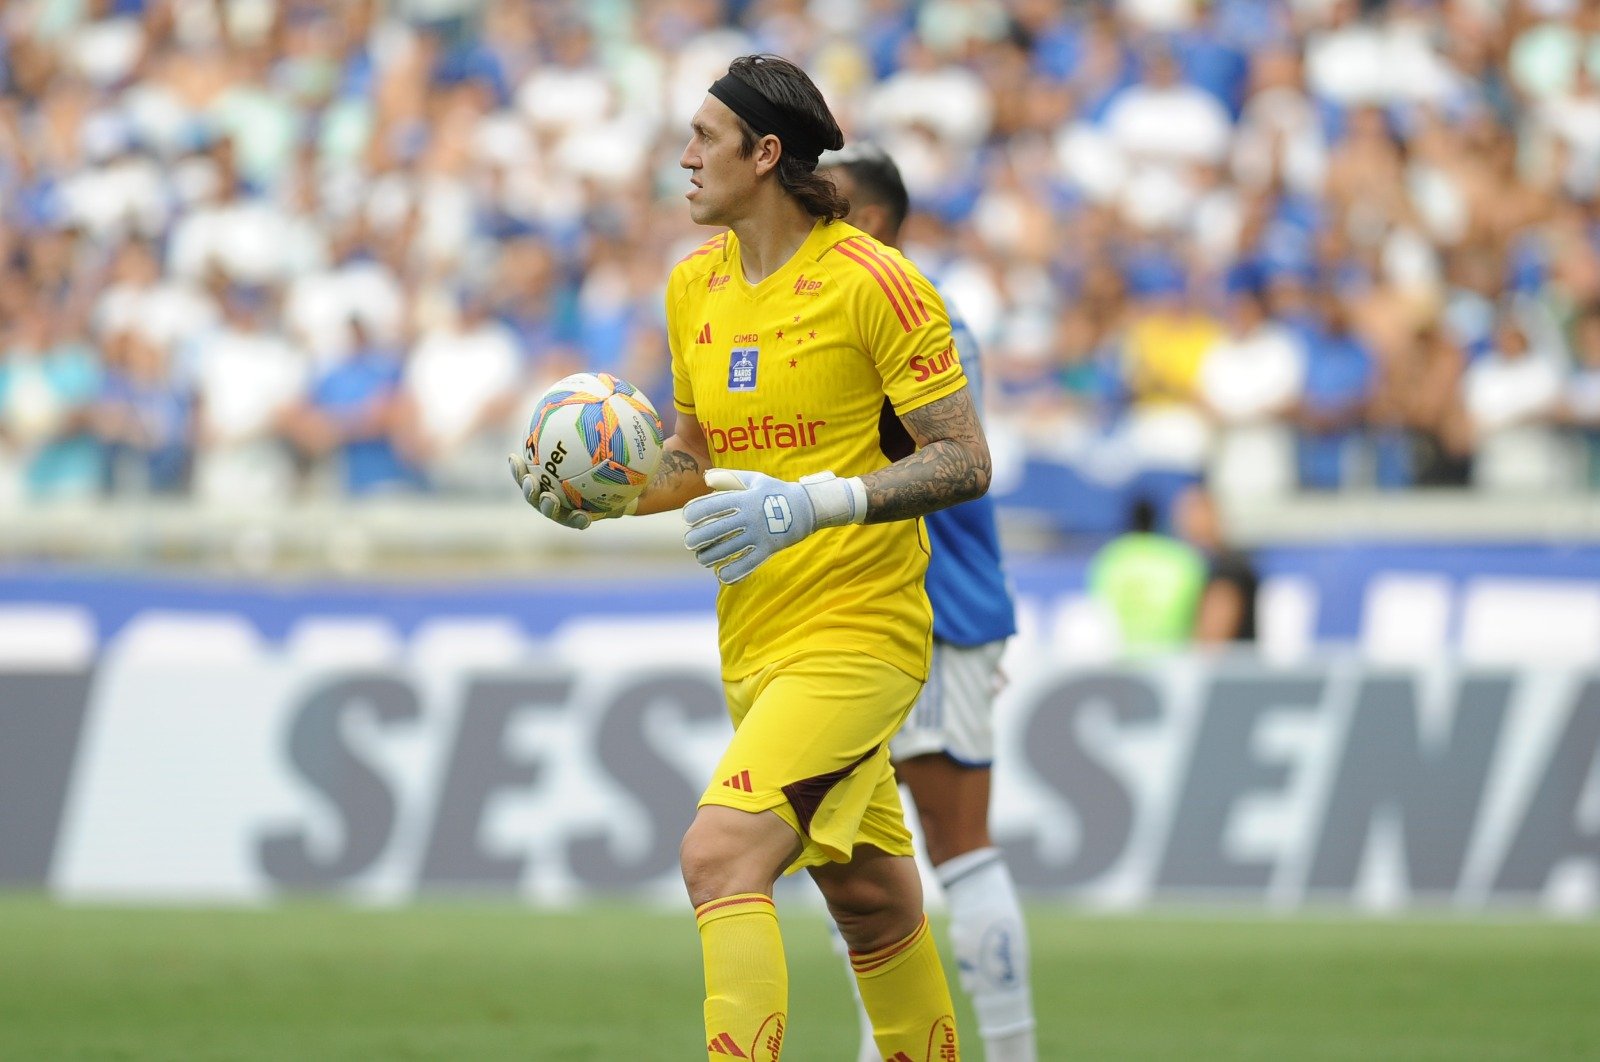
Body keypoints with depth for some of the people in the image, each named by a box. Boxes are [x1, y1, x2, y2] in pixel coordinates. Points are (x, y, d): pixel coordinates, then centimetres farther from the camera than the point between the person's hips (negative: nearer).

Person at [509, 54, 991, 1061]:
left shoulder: (872, 281, -13)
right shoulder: (695, 285, 10)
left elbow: (965, 462, -13)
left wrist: (817, 503, -25)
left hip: (857, 632, -7)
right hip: (755, 641, 8)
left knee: (721, 854, -23)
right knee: (868, 898, 17)